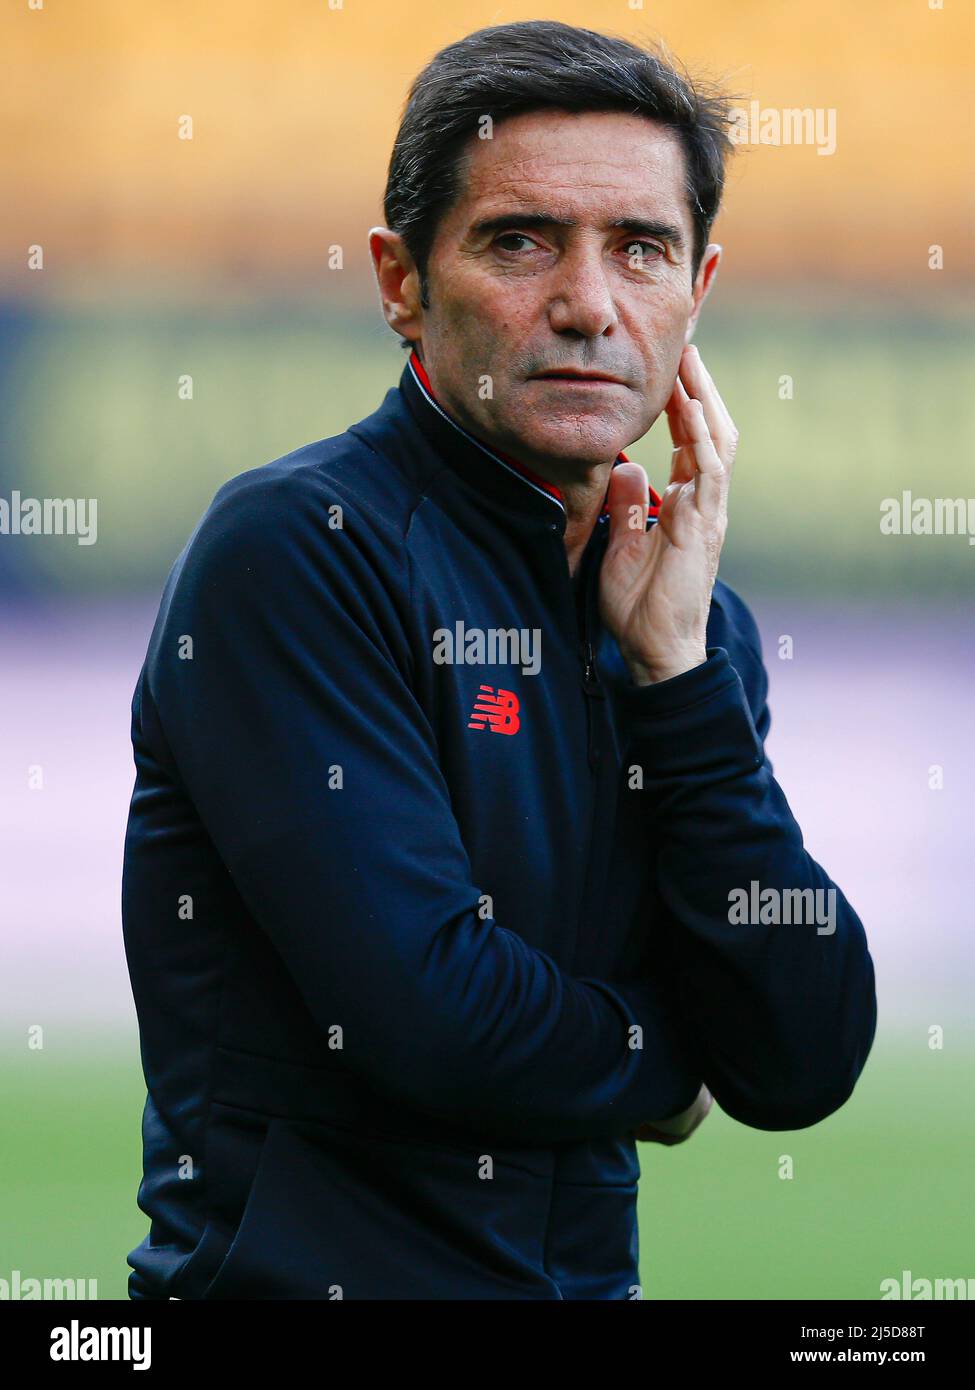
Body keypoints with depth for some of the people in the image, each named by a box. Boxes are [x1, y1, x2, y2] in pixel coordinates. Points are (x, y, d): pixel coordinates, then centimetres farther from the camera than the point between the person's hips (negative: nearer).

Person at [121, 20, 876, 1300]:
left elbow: (805, 1070, 1)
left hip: (587, 1274, 4)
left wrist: (678, 668, -3)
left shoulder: (694, 623, 10)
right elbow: (431, 1015, -17)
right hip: (309, 1269, -4)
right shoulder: (298, 547, -9)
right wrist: (661, 1059, 1)